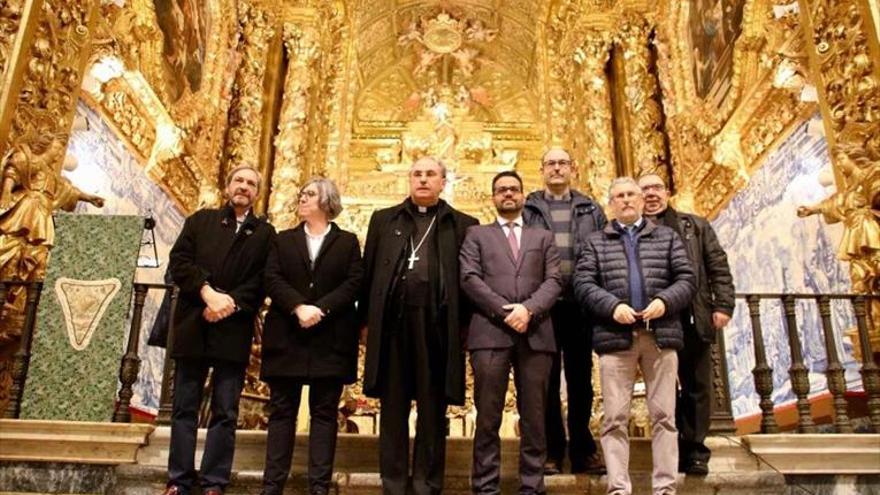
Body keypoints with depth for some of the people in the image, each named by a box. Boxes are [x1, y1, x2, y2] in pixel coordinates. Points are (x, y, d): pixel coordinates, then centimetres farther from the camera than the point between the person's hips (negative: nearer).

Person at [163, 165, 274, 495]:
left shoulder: (265, 233, 9)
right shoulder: (200, 220, 13)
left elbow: (262, 281, -1)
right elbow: (178, 261, 1)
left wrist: (230, 303, -15)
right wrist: (208, 292, -13)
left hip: (233, 332, -1)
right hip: (193, 326, 1)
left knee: (225, 412, 2)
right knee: (184, 408, 6)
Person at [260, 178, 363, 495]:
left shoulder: (348, 242, 10)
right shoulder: (283, 240, 15)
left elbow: (354, 284, -2)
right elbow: (272, 279, 1)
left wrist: (321, 309, -15)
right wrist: (299, 307, -16)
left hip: (331, 339, -1)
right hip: (287, 336, 2)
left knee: (324, 412, 1)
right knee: (282, 411, 3)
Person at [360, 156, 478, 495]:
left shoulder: (463, 225, 10)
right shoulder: (384, 220, 14)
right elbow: (368, 271, 10)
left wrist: (463, 323, -3)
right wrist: (367, 318, 3)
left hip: (437, 325, -1)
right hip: (393, 322, 1)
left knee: (433, 411, 6)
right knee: (393, 409, 7)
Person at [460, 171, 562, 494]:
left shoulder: (543, 237, 21)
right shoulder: (477, 235, 16)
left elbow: (553, 281, 8)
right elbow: (470, 279, 2)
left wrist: (528, 309, -11)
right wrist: (505, 311, -10)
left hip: (535, 334, 2)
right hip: (490, 332, -1)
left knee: (534, 417, 3)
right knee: (488, 417, 0)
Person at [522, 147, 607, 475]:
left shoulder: (590, 209, 13)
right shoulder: (528, 209, 8)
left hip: (581, 304, 1)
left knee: (580, 377, 8)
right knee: (547, 379, 5)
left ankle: (582, 450, 19)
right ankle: (552, 450, 14)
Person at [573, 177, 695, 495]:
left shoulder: (667, 236, 17)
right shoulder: (595, 242, 14)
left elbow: (686, 279, 9)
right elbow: (583, 283, 3)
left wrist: (665, 300, -11)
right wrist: (612, 306, -13)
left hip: (661, 335, 1)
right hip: (615, 336, -1)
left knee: (663, 415, 2)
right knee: (615, 417, -2)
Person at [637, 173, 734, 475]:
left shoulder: (696, 226, 15)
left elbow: (718, 267, 9)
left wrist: (723, 306, -2)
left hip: (694, 319, 2)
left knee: (697, 387, 6)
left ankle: (694, 450, 16)